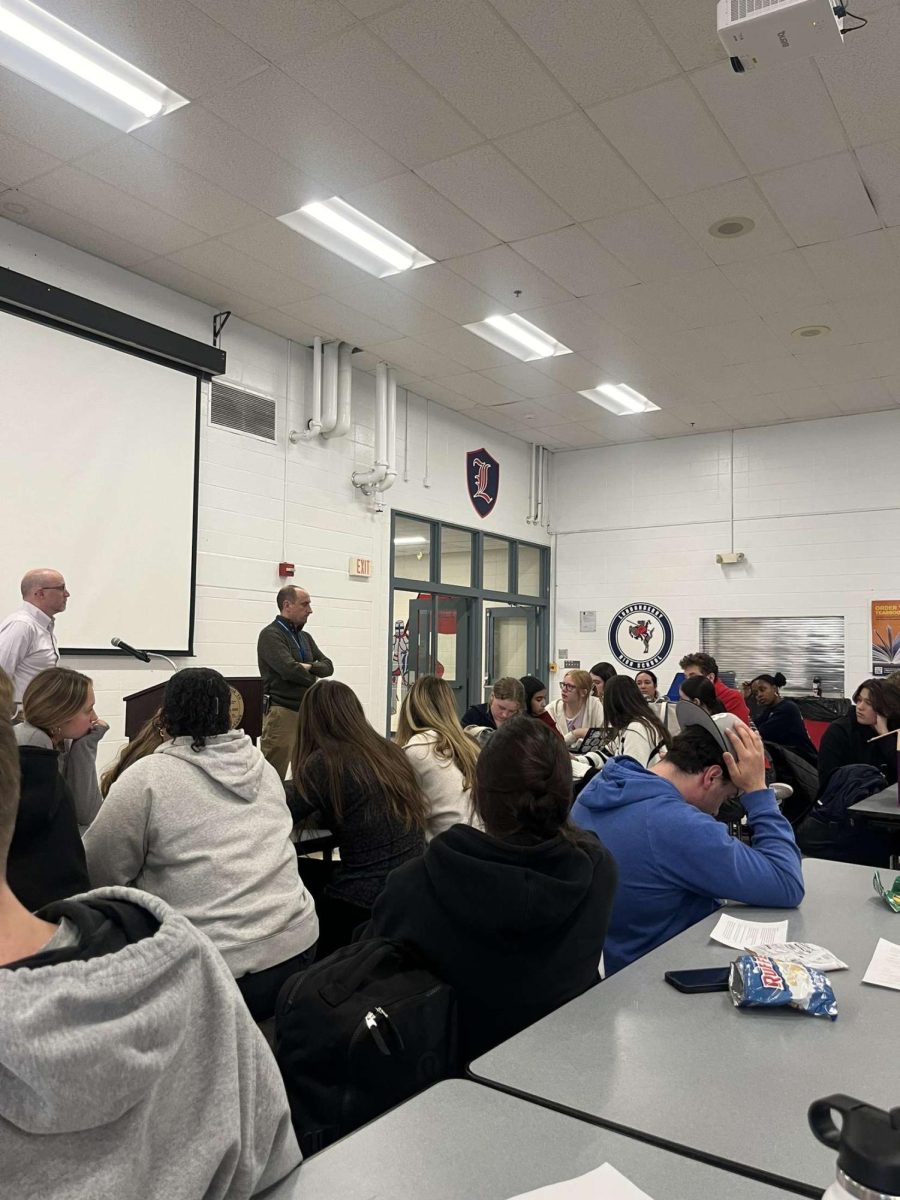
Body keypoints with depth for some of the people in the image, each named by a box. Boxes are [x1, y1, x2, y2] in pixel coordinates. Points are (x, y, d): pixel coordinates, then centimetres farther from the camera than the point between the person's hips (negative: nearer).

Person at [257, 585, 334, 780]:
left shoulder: (305, 637, 17)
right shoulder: (271, 635, -8)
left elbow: (328, 666, 11)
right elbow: (289, 669, -20)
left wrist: (310, 666, -10)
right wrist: (313, 679, -3)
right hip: (282, 712, -8)